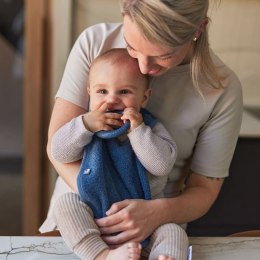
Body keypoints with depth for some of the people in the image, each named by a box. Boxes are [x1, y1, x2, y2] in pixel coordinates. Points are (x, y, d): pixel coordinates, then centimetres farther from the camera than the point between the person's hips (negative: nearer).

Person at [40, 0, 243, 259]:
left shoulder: (223, 90, -13)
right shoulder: (94, 41, -10)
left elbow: (204, 189, -5)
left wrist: (159, 212, -27)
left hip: (154, 228, 0)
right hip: (73, 215, 1)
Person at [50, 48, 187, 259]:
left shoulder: (151, 128, -1)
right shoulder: (88, 126, 3)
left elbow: (163, 164, -16)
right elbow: (59, 153, -6)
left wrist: (138, 131, -22)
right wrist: (84, 124, -19)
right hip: (95, 220, 1)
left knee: (173, 233, -24)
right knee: (66, 203, -23)